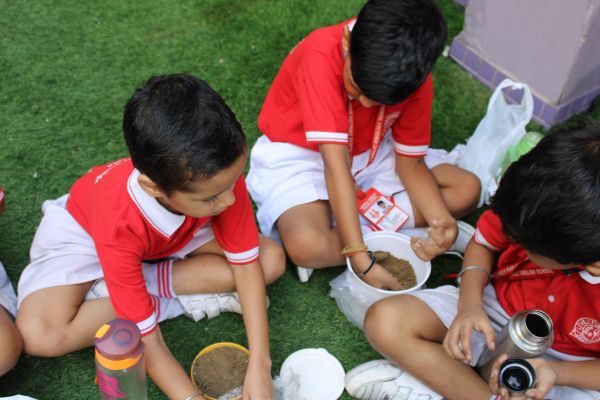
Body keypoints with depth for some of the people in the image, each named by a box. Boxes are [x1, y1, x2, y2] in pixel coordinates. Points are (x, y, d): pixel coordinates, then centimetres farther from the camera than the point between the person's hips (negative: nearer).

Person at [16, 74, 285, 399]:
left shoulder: (222, 178, -34)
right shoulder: (121, 226, -42)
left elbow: (245, 261, -22)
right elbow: (146, 338, -34)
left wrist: (259, 365, -27)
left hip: (178, 231, 3)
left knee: (272, 261, -15)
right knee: (39, 335, -28)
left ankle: (146, 282, -13)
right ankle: (187, 295, -15)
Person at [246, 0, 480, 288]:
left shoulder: (414, 76, -18)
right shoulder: (321, 57, -33)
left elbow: (410, 161, -9)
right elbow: (336, 165, -37)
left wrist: (441, 220, -28)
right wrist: (361, 260, -38)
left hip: (369, 151, 5)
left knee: (467, 190, -10)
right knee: (306, 245, -35)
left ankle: (334, 225, -14)